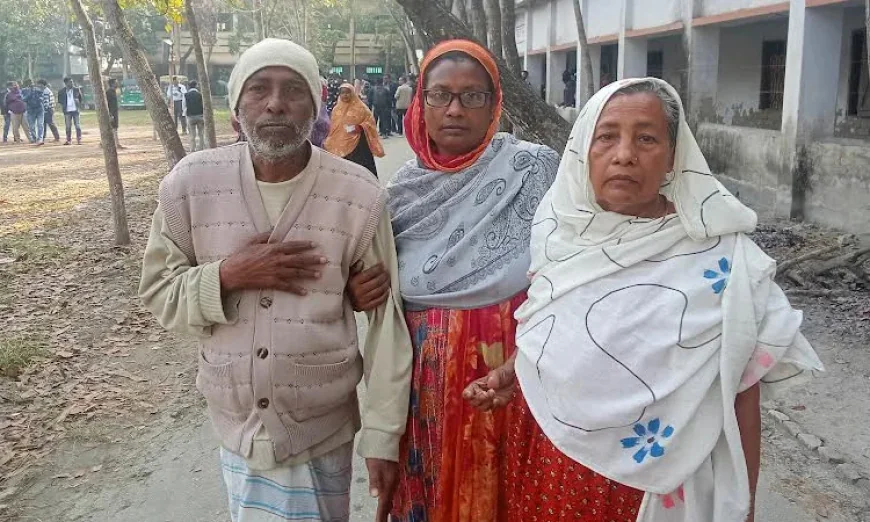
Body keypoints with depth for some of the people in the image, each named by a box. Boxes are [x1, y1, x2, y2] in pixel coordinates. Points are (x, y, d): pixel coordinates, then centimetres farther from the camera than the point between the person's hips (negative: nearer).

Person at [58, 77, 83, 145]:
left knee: (78, 126, -1)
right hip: (67, 111, 1)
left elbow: (81, 98, 11)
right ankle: (68, 140, 10)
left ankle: (79, 140, 3)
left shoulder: (76, 89, 3)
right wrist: (63, 106, 2)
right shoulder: (62, 91, 4)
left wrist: (79, 105, 0)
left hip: (75, 110, -1)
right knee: (68, 126, 4)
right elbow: (60, 100, 14)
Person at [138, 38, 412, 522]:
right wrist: (226, 276, -20)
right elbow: (158, 291, 0)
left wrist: (383, 436, -7)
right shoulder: (191, 182, -8)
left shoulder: (360, 195, -13)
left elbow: (386, 319, -9)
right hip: (237, 425, 2)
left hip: (323, 431, -2)